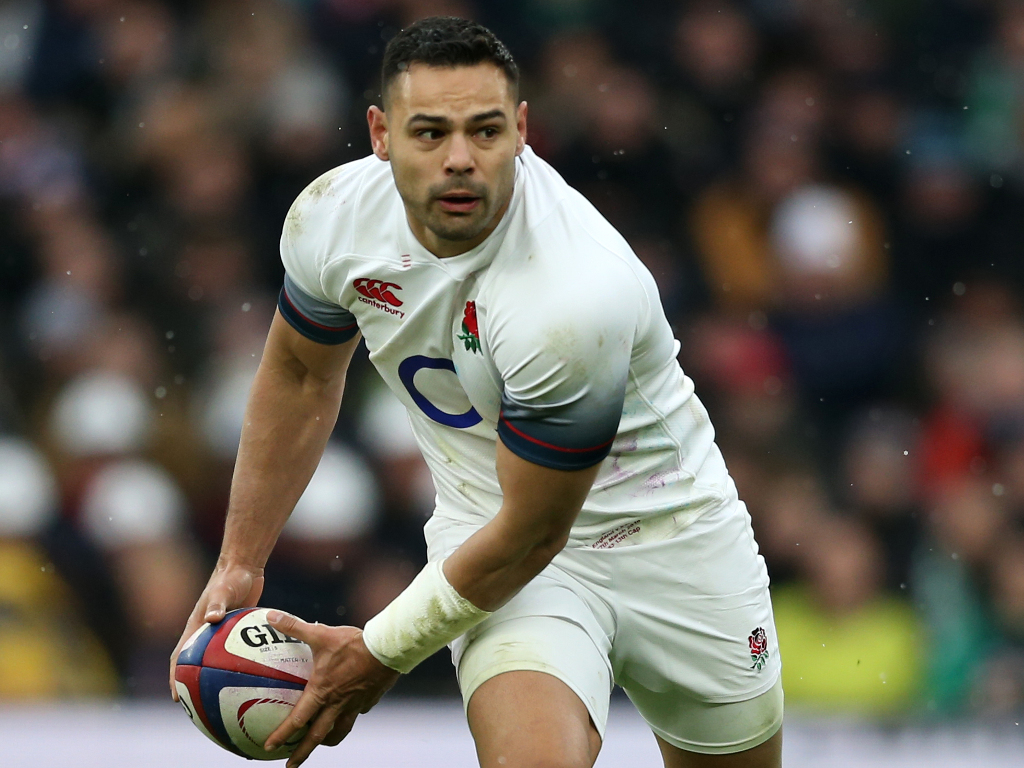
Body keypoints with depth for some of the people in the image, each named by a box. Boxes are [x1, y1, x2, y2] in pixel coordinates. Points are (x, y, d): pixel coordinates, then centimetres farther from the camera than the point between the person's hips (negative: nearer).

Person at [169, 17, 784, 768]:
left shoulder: (576, 293, -34)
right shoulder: (333, 215, -17)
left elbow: (532, 535, -25)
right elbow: (301, 377, 6)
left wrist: (383, 653, -15)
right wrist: (239, 563, 8)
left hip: (670, 532, -2)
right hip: (488, 524, 2)